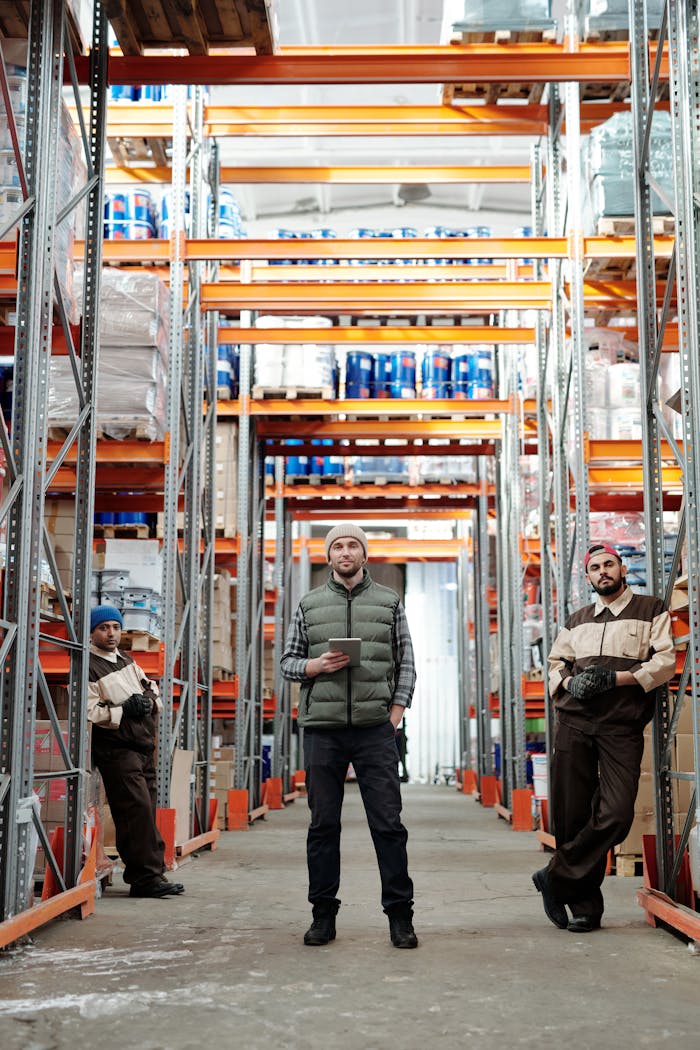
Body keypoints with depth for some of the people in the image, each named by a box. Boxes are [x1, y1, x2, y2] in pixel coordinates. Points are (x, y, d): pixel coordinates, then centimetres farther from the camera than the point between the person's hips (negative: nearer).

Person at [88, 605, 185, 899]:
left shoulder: (125, 660, 18)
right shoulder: (88, 668, -8)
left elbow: (150, 687, 24)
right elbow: (88, 712, -15)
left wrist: (150, 700, 2)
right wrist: (124, 710, -21)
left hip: (143, 746, 8)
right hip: (117, 750, -8)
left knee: (145, 812, 8)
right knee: (137, 809, -14)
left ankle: (140, 874, 16)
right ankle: (146, 877, -10)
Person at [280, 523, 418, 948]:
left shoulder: (389, 602, 10)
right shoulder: (309, 605, 11)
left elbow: (406, 664, 9)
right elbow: (288, 661, 13)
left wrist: (397, 711, -1)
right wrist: (315, 666, -8)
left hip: (376, 730, -1)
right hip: (322, 730, 1)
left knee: (388, 822, -2)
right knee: (323, 824, 6)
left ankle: (400, 914, 5)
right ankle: (324, 914, 15)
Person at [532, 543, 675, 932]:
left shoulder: (651, 610, 8)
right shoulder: (577, 620, 21)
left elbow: (665, 662, -1)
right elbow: (556, 663, 23)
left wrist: (618, 677, -13)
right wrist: (569, 682, 0)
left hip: (622, 728, -3)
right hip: (574, 724, 3)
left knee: (616, 814, -16)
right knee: (572, 815, -1)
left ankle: (556, 878, -2)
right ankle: (585, 906, 7)